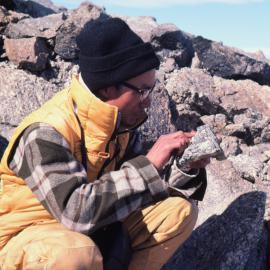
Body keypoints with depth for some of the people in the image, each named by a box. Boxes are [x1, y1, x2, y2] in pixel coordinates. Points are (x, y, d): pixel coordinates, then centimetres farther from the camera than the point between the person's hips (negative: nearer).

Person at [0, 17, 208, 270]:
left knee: (180, 210, -8)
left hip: (94, 226, 7)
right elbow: (76, 210, -39)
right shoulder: (47, 133, -28)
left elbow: (132, 182, 1)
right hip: (27, 234, -6)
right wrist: (150, 164, -32)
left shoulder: (119, 120, -5)